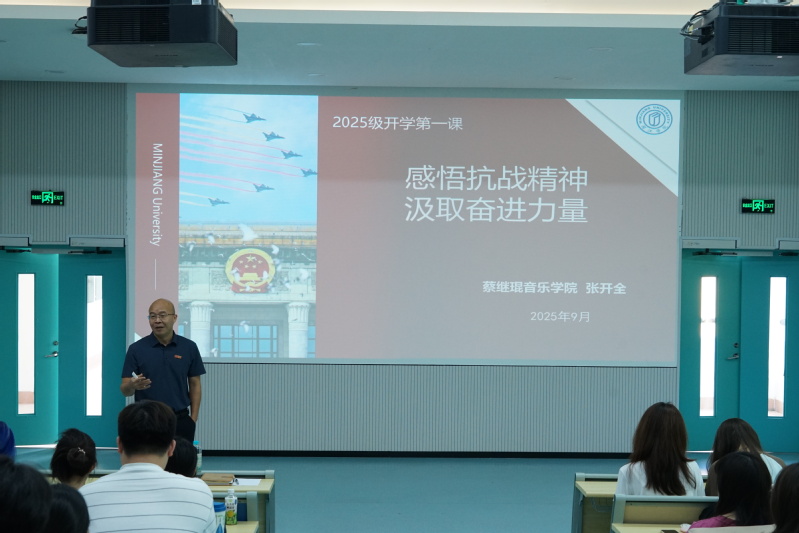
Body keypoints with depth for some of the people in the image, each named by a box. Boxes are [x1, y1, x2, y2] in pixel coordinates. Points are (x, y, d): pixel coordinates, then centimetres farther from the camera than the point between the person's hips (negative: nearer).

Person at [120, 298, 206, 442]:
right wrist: (133, 385, -28)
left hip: (179, 421, 1)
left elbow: (195, 384, 7)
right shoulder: (136, 349, -3)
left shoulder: (189, 347, 1)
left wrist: (193, 420, 0)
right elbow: (125, 390, -5)